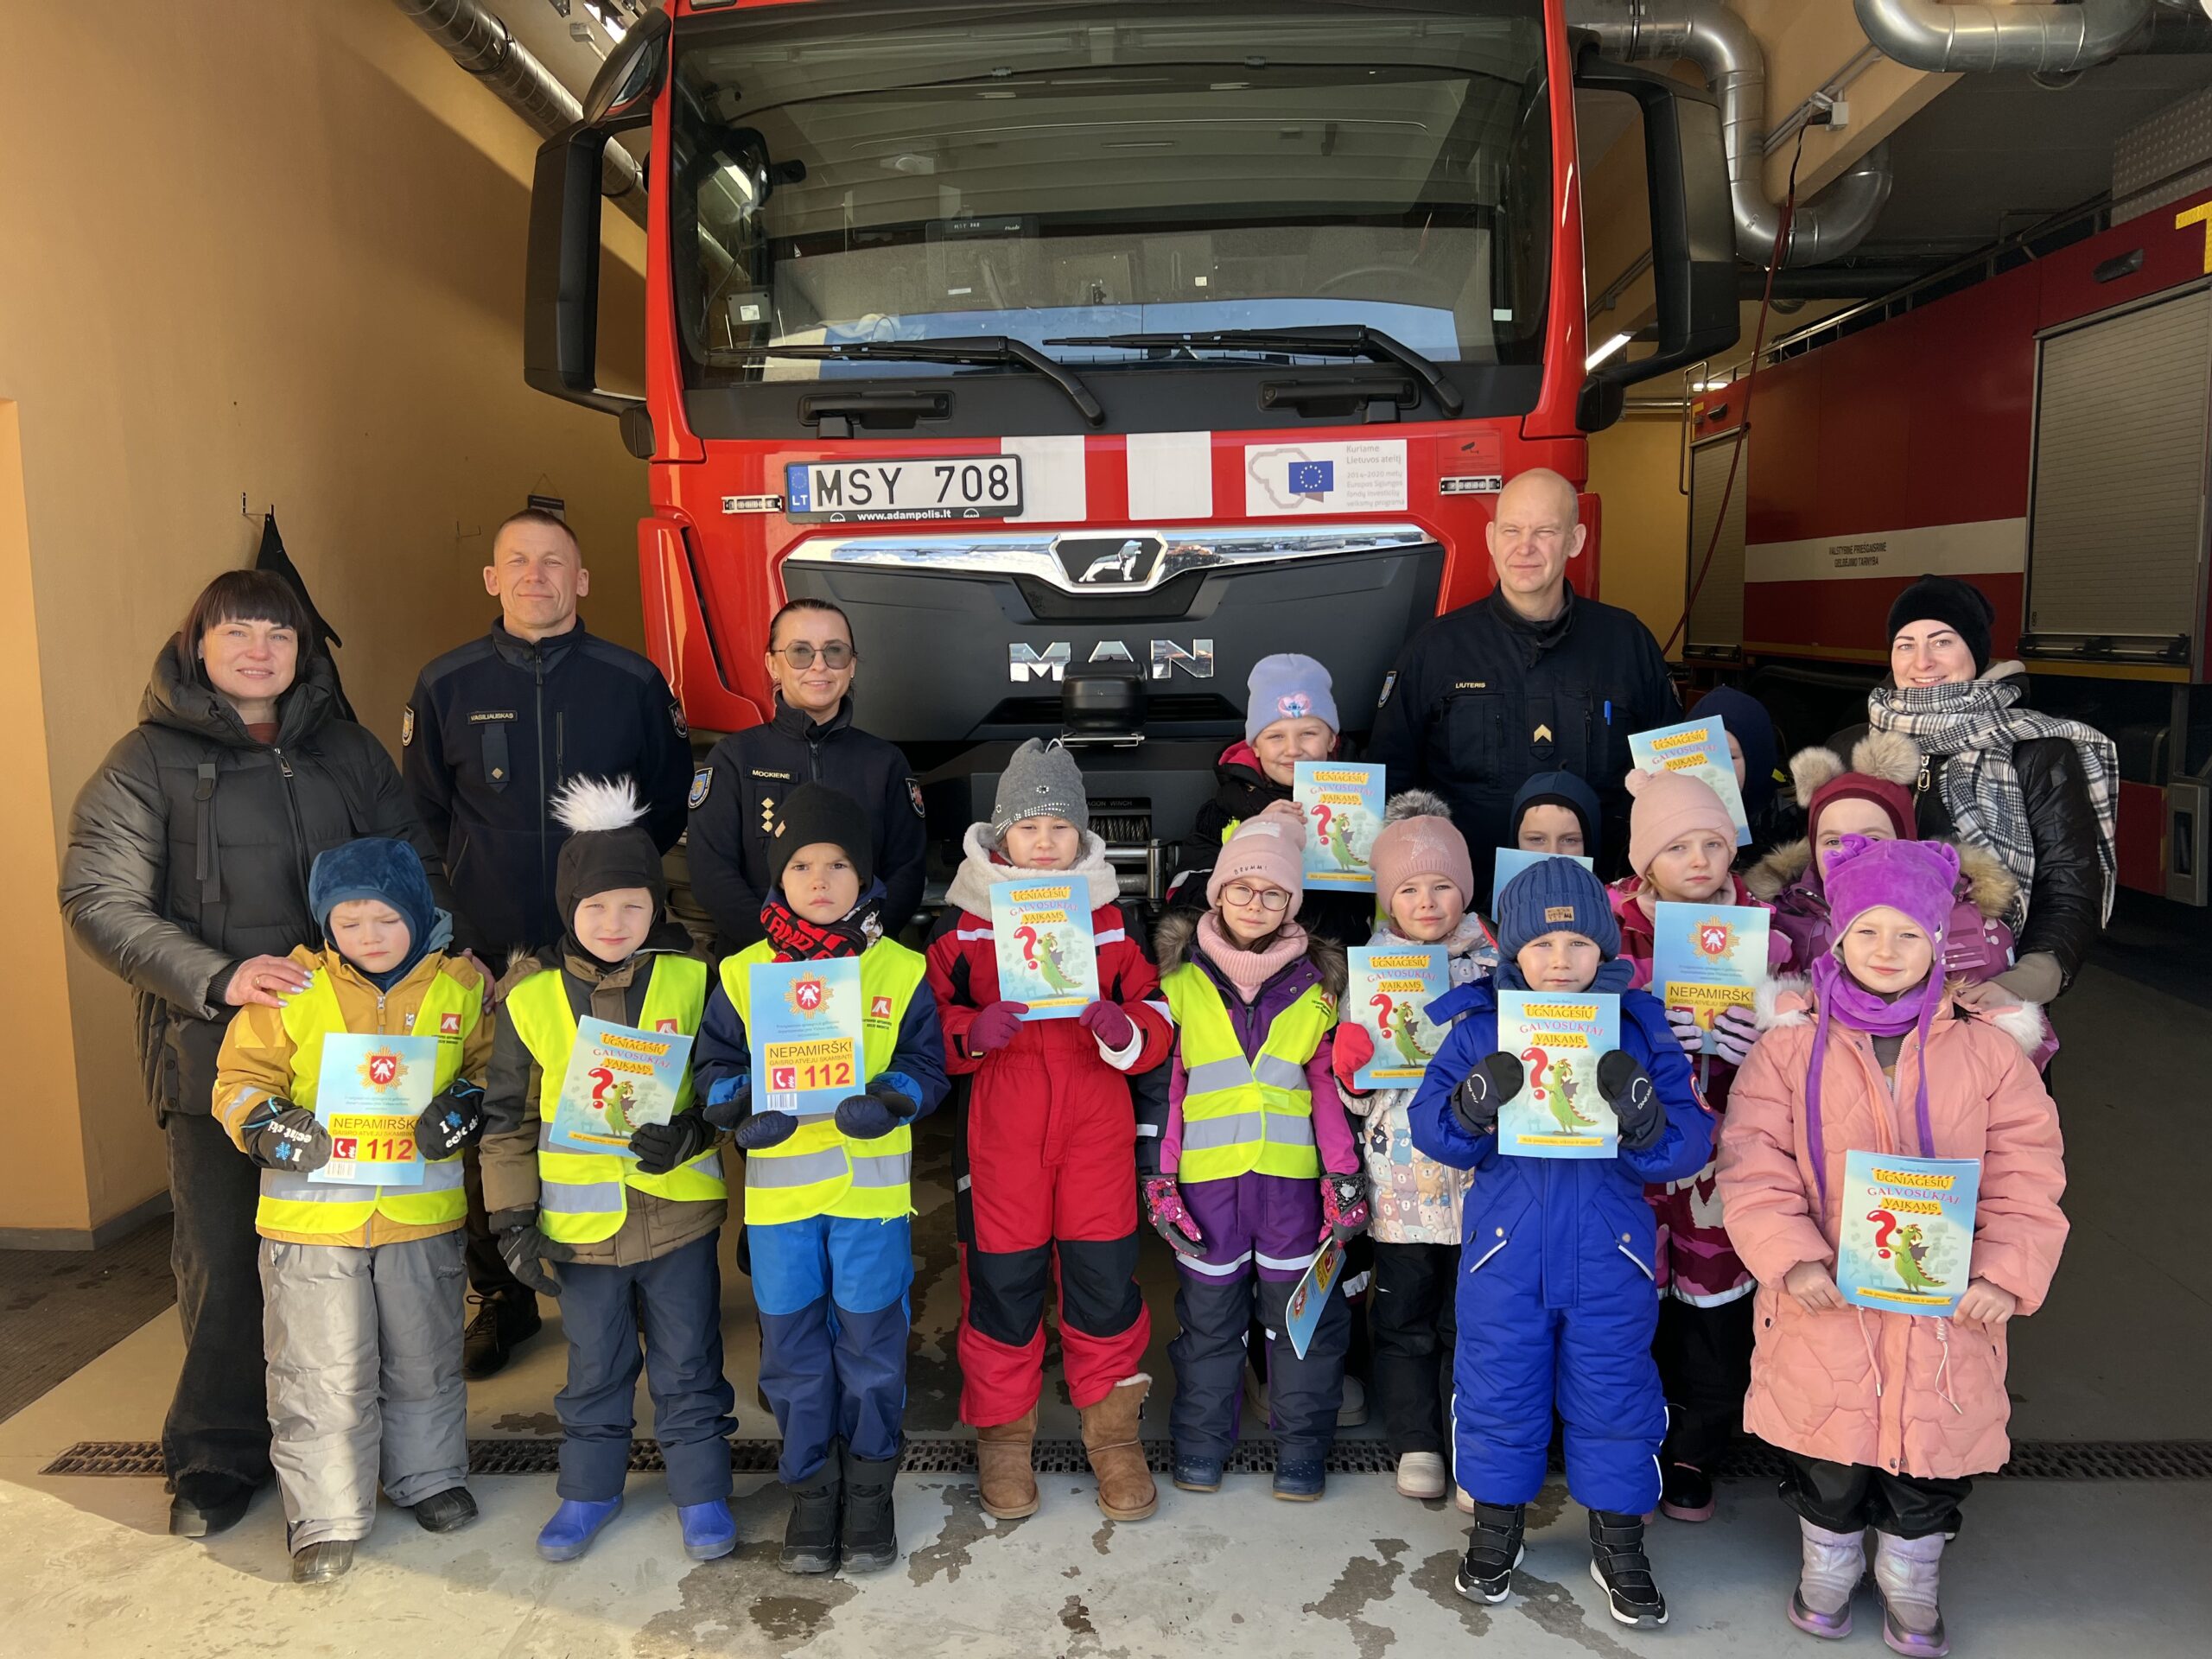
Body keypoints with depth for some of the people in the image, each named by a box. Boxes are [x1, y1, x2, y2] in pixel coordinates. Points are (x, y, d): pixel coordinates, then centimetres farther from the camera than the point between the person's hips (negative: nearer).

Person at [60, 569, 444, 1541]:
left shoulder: (346, 751, 11)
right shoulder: (147, 763, 1)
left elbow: (414, 868, 15)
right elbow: (100, 903, -7)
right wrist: (218, 977, -20)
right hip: (214, 1054, -2)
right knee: (223, 1258, 4)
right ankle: (218, 1456, 23)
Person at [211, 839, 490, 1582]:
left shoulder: (461, 987, -2)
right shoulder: (292, 991, -5)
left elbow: (488, 1067, 10)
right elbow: (241, 1077, 1)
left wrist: (463, 1108, -9)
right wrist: (269, 1126, -17)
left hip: (423, 1210, 1)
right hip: (312, 1211, -1)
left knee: (424, 1358, 17)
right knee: (323, 1372, 5)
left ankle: (428, 1476, 37)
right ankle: (326, 1518, 20)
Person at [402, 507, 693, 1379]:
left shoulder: (633, 681, 2)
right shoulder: (446, 686, 5)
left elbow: (670, 804, 11)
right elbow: (421, 817, 12)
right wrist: (461, 901, 2)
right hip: (487, 953, 1)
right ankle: (501, 1300, 25)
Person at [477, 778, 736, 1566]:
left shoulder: (691, 981, -6)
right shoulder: (531, 997, -4)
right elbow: (507, 1117, 3)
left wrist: (691, 1131, -19)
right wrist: (512, 1218, 0)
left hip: (679, 1213, -1)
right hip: (581, 1223, 1)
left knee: (687, 1366, 11)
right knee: (594, 1368, 18)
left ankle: (701, 1492, 28)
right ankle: (589, 1490, 38)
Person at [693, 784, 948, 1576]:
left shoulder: (900, 970, 0)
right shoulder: (743, 973, 3)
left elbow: (927, 1063, 0)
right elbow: (716, 1066, 6)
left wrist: (888, 1099, -19)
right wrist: (742, 1106, -14)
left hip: (871, 1186, -1)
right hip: (779, 1188, 1)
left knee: (871, 1341, 8)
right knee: (792, 1346, 10)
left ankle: (868, 1486, 28)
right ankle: (810, 1487, 29)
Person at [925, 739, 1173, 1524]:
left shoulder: (1111, 915, 6)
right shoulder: (964, 916, 0)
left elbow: (1156, 1013, 7)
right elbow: (927, 1020, 3)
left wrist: (1124, 1029, -15)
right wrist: (971, 1032, -18)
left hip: (1097, 1128, 1)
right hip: (999, 1129, -1)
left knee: (1105, 1279, 5)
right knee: (1000, 1282, 6)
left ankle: (1114, 1434, 26)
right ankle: (1002, 1437, 27)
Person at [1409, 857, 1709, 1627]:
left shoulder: (1641, 1028, -2)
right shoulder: (1479, 1028, -3)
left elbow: (1689, 1145, -6)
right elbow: (1428, 1130, -4)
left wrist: (1644, 1115, -27)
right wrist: (1473, 1102, -24)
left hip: (1609, 1256, 0)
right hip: (1503, 1250, 0)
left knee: (1613, 1397, 12)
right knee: (1497, 1394, 12)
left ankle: (1618, 1542, 33)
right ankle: (1496, 1529, 34)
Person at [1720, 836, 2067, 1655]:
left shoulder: (1988, 1049, 0)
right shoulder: (1791, 1045, -3)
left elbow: (2026, 1179, -2)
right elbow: (1753, 1166, -8)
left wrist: (2005, 1274, -15)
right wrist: (1791, 1257, -20)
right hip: (1827, 1301, -1)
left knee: (1932, 1454, 15)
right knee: (1829, 1459, 12)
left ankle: (1910, 1581, 40)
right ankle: (1828, 1564, 39)